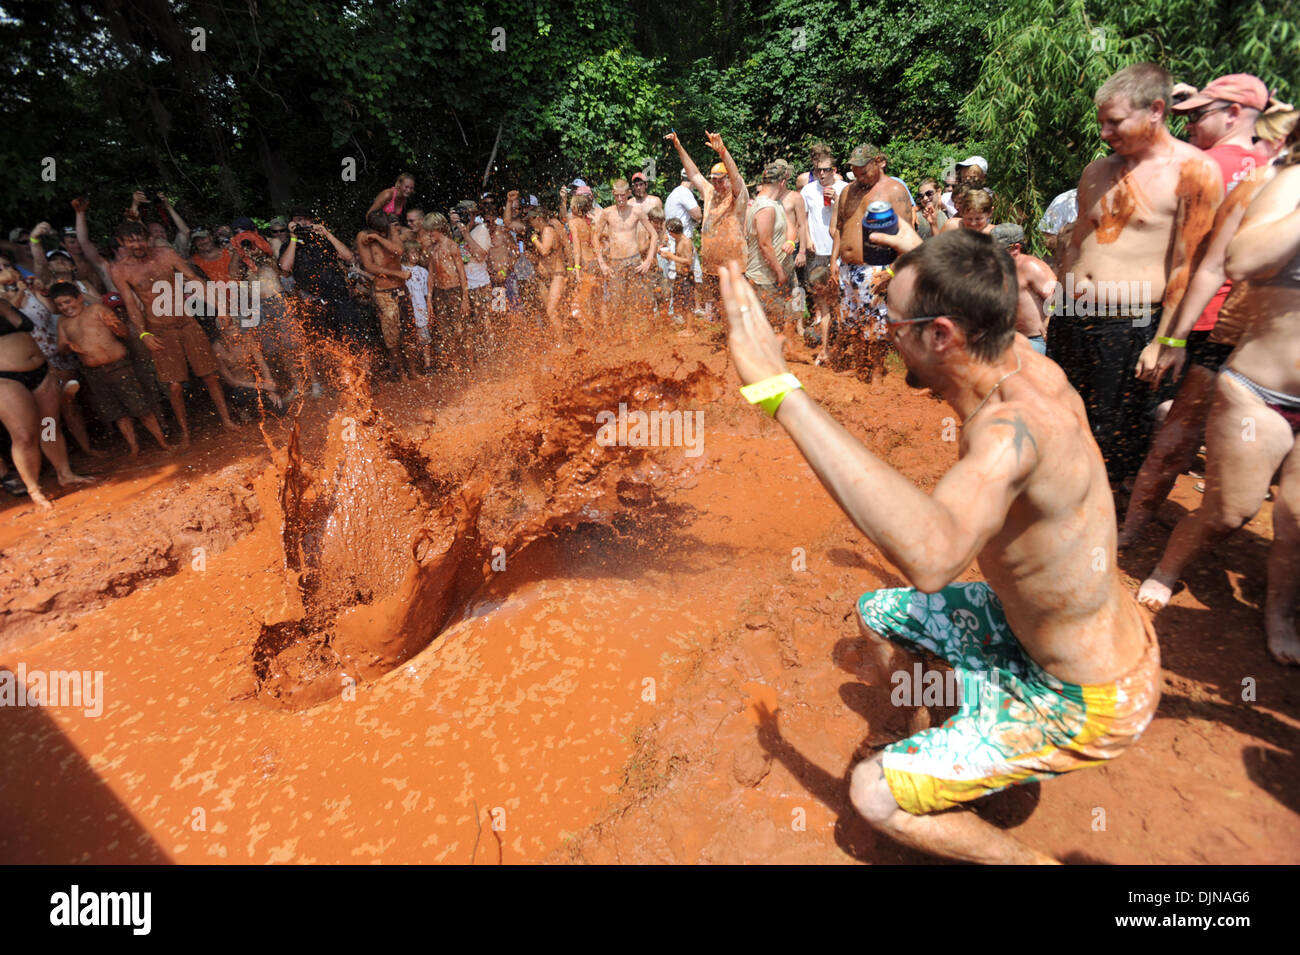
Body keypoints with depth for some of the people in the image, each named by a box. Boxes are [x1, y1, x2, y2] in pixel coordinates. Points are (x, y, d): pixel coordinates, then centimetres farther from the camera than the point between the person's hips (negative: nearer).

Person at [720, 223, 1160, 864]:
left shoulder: (1014, 429, -40)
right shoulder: (1031, 365, -13)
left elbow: (931, 558, -60)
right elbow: (988, 315, 14)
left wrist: (781, 391, -60)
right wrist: (922, 261, 22)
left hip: (1084, 701, -8)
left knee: (874, 793, -8)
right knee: (874, 612, 19)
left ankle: (1029, 860, 18)